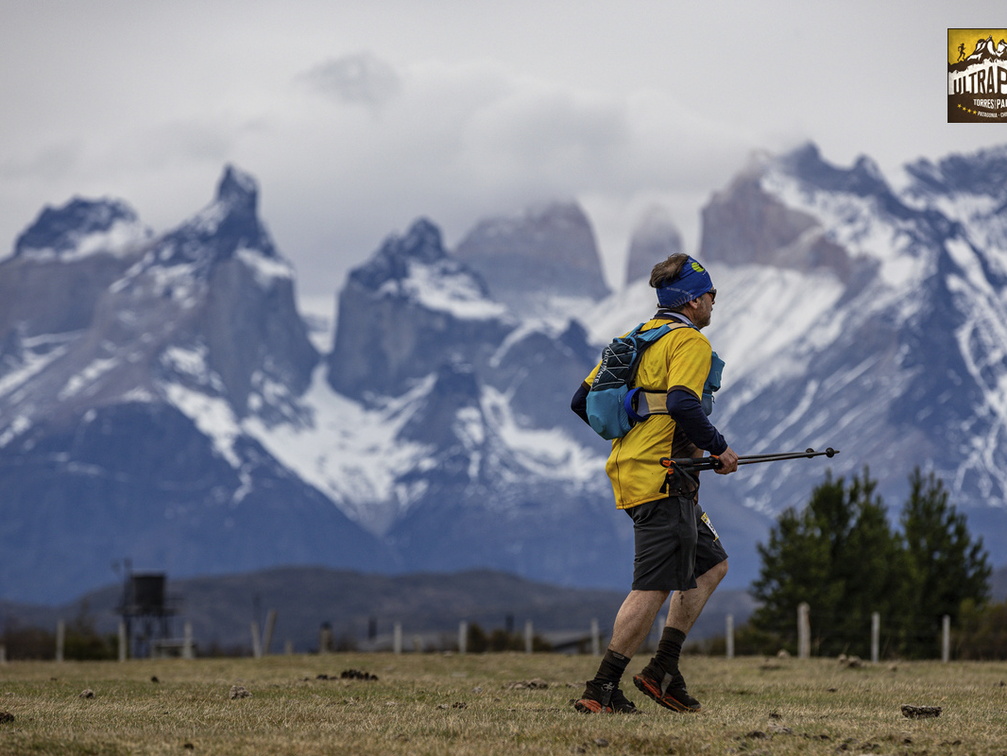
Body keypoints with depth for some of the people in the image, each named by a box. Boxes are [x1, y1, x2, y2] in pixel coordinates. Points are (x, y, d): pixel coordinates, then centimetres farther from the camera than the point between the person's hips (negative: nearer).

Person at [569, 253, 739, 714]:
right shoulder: (690, 341, -8)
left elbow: (582, 402, 17)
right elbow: (682, 403, -25)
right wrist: (718, 448, -13)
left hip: (628, 469, 10)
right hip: (662, 478, -10)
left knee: (712, 564, 17)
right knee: (655, 586, -8)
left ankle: (662, 670, 11)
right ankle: (602, 690, -9)